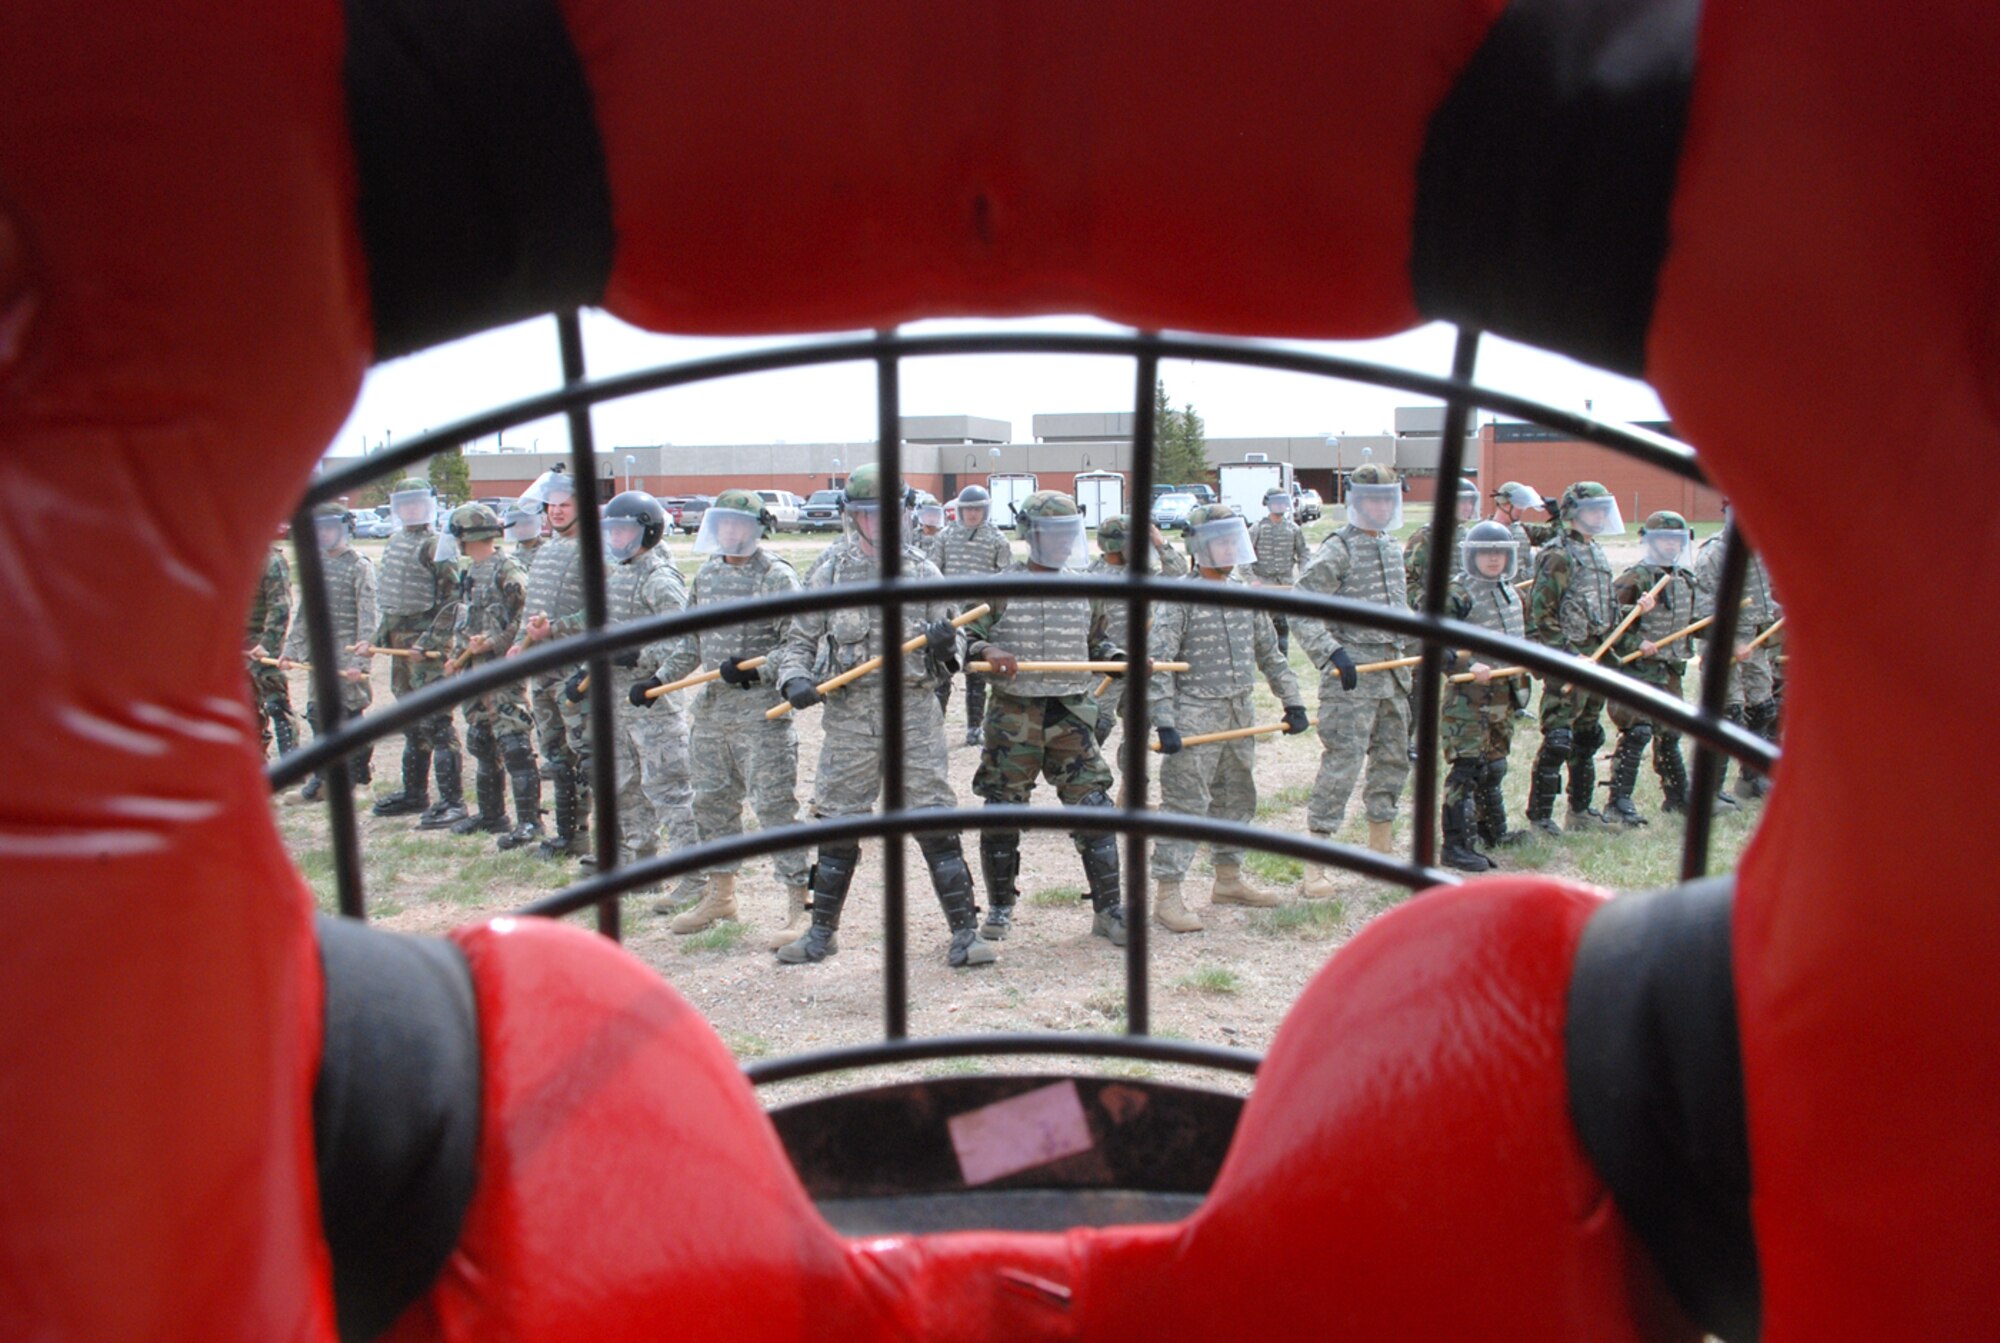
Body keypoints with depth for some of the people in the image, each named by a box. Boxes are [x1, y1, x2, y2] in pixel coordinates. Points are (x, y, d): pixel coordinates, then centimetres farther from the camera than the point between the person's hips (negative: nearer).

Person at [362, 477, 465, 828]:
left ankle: (452, 800, -7)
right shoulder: (395, 543, 17)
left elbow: (450, 601, -15)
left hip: (426, 641, -9)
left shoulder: (435, 546, -9)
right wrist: (377, 639, 17)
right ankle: (414, 794, 26)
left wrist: (428, 642, -20)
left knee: (435, 722, -10)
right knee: (411, 723, 16)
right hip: (399, 640, 9)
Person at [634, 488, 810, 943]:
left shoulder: (777, 577, -7)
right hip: (712, 709, 7)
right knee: (712, 801, 15)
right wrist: (657, 680, 12)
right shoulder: (707, 574, 13)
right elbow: (690, 640, 19)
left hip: (762, 711, -7)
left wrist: (757, 669, -22)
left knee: (775, 805, -6)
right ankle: (720, 894, 30)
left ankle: (798, 904, 1)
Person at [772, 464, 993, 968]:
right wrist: (794, 680, -12)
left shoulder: (922, 572, 6)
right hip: (848, 718, 1)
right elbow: (797, 642, 7)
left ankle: (965, 931, 8)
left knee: (936, 825, -1)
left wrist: (944, 646, -14)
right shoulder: (828, 576, 5)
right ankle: (822, 931, 26)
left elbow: (946, 636, 9)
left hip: (915, 714, -1)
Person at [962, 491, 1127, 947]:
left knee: (1094, 809, -1)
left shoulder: (1085, 591, 9)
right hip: (1013, 717, -2)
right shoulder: (1000, 589, -1)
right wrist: (988, 651, -21)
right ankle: (1000, 907, 25)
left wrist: (1121, 658, 1)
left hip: (1071, 716, 2)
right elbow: (967, 639, 0)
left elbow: (1097, 642, 21)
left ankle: (1108, 910, 12)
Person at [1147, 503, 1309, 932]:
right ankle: (1168, 896, -1)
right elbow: (1159, 663, -15)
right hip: (1195, 716, -7)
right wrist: (1164, 722, -21)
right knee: (1185, 804, -6)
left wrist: (1293, 702, 14)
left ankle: (1228, 880, 32)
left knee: (1237, 799, 16)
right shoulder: (1180, 598, -10)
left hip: (1240, 716, 7)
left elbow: (1269, 653, 18)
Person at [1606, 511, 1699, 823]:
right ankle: (1619, 800, -9)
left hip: (1671, 671, 8)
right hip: (1639, 670, -8)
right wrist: (1634, 643, -23)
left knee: (1669, 734, 17)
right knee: (1638, 731, -15)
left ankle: (1677, 797, 30)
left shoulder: (1686, 580, 12)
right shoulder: (1637, 578, -12)